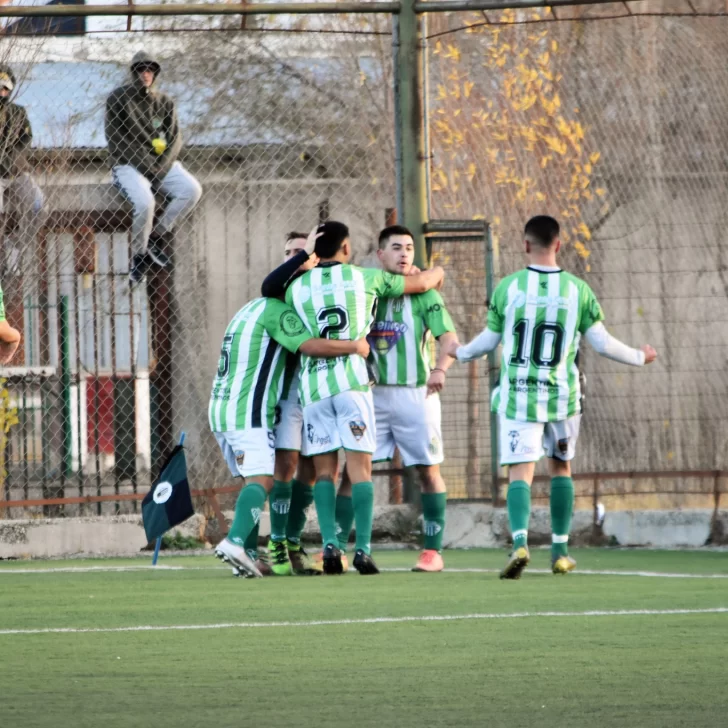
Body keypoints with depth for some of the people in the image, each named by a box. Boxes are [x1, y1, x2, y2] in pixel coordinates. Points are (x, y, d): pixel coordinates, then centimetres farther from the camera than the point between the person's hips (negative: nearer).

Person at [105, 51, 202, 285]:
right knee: (144, 201, -34)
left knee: (192, 189, -22)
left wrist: (160, 167, -12)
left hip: (162, 164, 5)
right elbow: (117, 139, -8)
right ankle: (139, 255, -15)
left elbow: (174, 140, 7)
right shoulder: (118, 99, -1)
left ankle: (157, 237, -12)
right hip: (128, 166, -5)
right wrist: (145, 164, -16)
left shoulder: (165, 103, 13)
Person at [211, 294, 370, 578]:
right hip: (249, 414, -9)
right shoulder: (277, 311, -7)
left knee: (255, 481, 12)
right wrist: (357, 347, -6)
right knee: (261, 481, -16)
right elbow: (311, 346, -18)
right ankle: (234, 541, -35)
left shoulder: (250, 310, 23)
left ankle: (247, 554, 3)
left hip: (220, 408, 9)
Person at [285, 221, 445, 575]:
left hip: (313, 385, 2)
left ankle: (330, 543, -7)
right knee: (360, 467, -1)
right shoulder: (365, 278, 7)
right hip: (352, 382, -2)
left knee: (324, 469, 7)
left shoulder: (296, 287, 11)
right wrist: (437, 272, 42)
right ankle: (363, 549, -11)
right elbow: (421, 282, 19)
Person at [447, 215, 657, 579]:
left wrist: (460, 352, 27)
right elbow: (603, 343, 0)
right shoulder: (578, 290, -2)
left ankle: (520, 542, -28)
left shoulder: (508, 287, -4)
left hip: (517, 395, -1)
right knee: (561, 467, 20)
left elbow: (489, 340, 5)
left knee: (520, 473, -4)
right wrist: (639, 357, 19)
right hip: (562, 396, 1)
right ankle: (560, 551, 22)